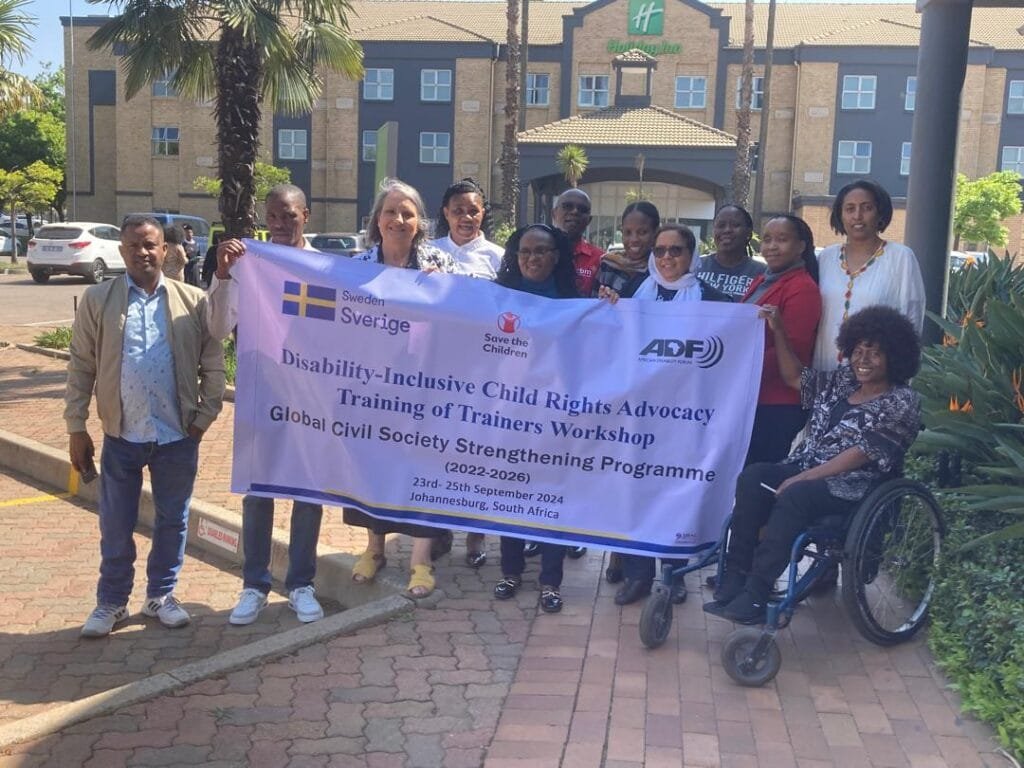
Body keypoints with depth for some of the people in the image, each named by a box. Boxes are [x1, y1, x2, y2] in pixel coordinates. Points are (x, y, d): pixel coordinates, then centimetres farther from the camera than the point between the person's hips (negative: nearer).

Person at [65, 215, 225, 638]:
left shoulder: (193, 300, -1)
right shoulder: (97, 300, -1)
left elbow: (213, 365, 2)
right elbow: (81, 368, 0)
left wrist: (205, 416, -5)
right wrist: (76, 428, -2)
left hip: (178, 435, 1)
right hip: (121, 435, 0)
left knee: (172, 521, 13)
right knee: (116, 526, 10)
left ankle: (161, 595, 30)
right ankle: (111, 602, 27)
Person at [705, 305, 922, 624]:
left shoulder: (902, 402, -6)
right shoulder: (842, 381, 16)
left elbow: (861, 454, -15)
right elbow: (795, 377, 25)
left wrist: (802, 478, -21)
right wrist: (779, 332, 13)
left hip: (854, 488, -7)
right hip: (807, 470, 7)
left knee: (794, 496, -35)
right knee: (753, 477, -21)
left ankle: (756, 595, -31)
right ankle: (735, 578, -25)